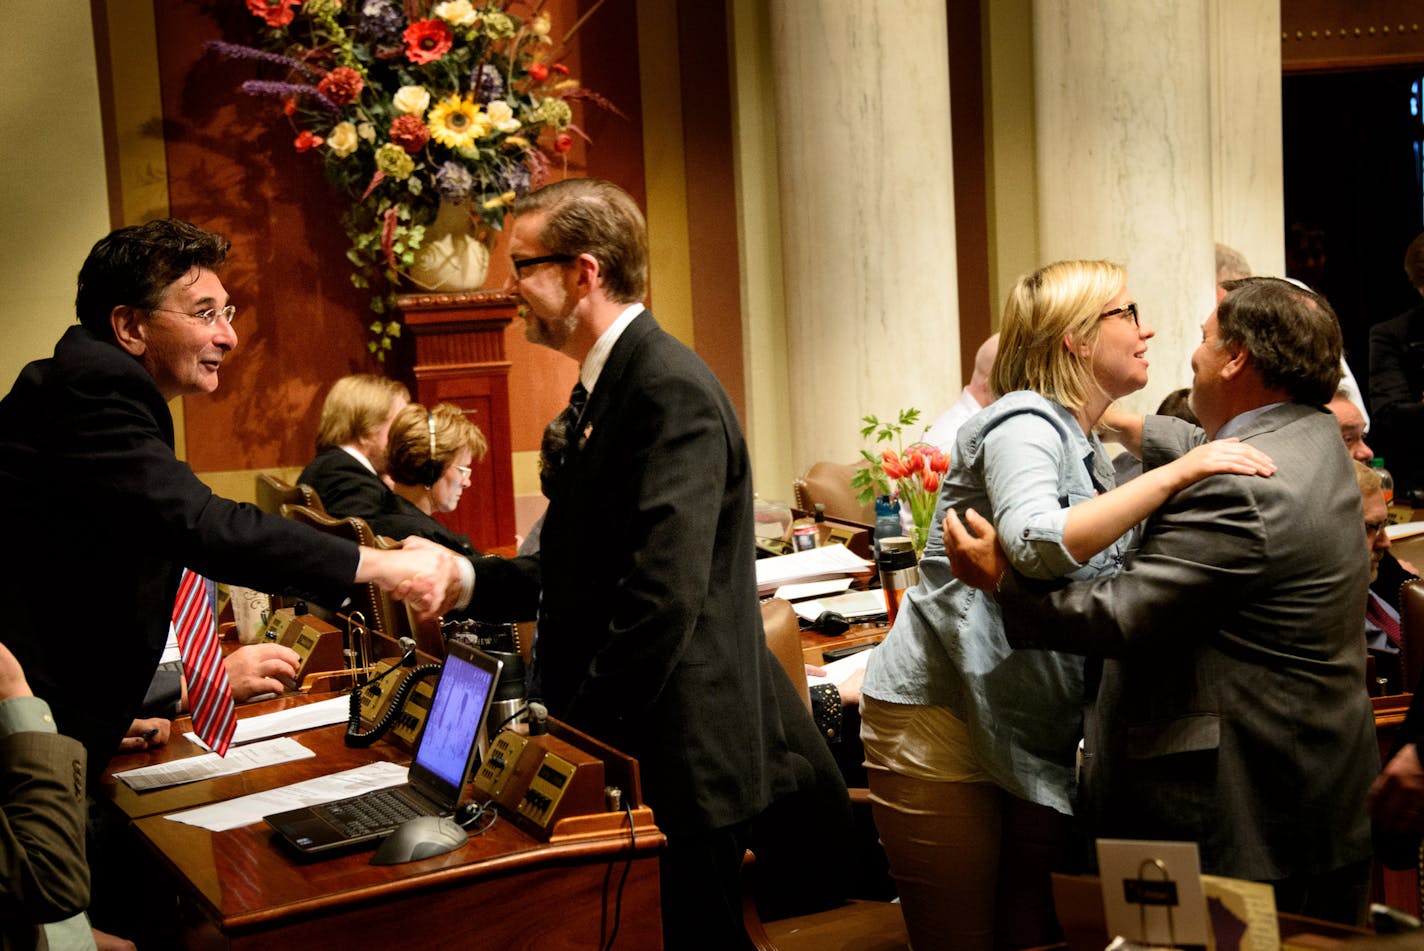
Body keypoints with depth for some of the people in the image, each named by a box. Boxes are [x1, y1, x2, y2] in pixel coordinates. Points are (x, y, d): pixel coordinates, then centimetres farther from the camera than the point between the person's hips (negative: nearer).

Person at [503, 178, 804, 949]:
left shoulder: (672, 393, -19)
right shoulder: (606, 387, 13)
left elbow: (663, 595, -26)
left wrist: (578, 735, -21)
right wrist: (468, 579, 5)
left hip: (678, 759, -9)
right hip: (614, 744, 9)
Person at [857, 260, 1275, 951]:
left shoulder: (1087, 448, 17)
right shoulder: (1023, 423, -13)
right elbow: (1037, 546, -33)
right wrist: (1177, 473, -30)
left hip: (1029, 730, 9)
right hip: (940, 717, -9)